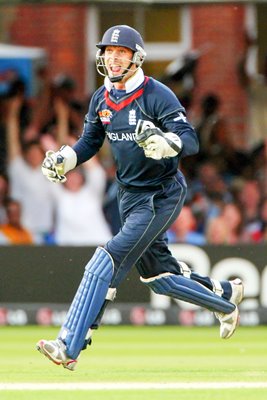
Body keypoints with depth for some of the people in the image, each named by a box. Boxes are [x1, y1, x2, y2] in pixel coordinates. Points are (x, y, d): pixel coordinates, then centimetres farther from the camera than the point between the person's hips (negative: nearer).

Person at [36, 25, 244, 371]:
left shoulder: (157, 95, -17)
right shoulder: (101, 99, 4)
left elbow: (190, 141, -24)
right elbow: (89, 142, 14)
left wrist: (164, 143, -46)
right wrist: (63, 160, -6)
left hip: (161, 196, -8)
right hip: (129, 197, 8)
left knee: (106, 265, -18)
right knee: (158, 276, 17)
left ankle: (68, 348, -22)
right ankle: (224, 295, 41)